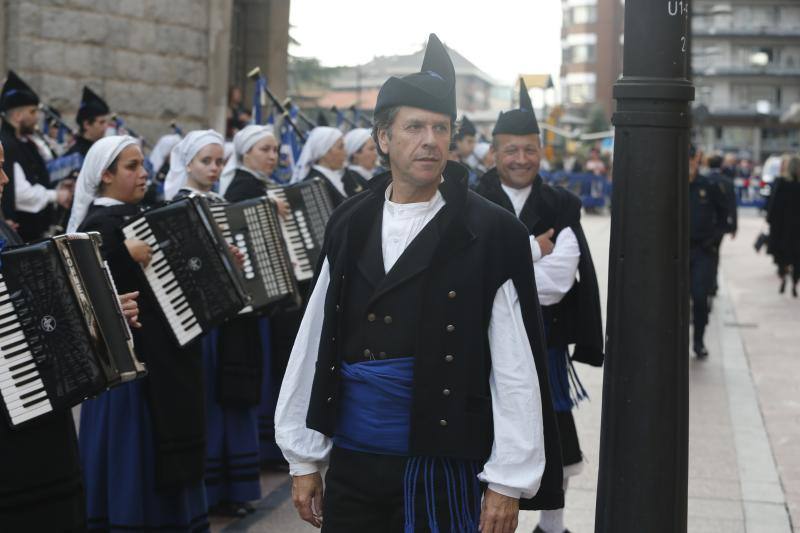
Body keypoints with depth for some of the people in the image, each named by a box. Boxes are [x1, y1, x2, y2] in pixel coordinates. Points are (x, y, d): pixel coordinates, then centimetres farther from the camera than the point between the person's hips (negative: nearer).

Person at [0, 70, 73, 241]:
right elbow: (19, 193, -26)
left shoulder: (26, 144, 12)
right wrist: (55, 196, -12)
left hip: (33, 232, 10)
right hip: (16, 233, -10)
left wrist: (56, 190, 4)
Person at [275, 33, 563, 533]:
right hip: (351, 463, 4)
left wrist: (508, 482, -10)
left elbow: (517, 372, -8)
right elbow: (313, 349, 8)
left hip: (441, 467, -3)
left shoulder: (492, 234, -7)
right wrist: (304, 458, 8)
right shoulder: (349, 226, 5)